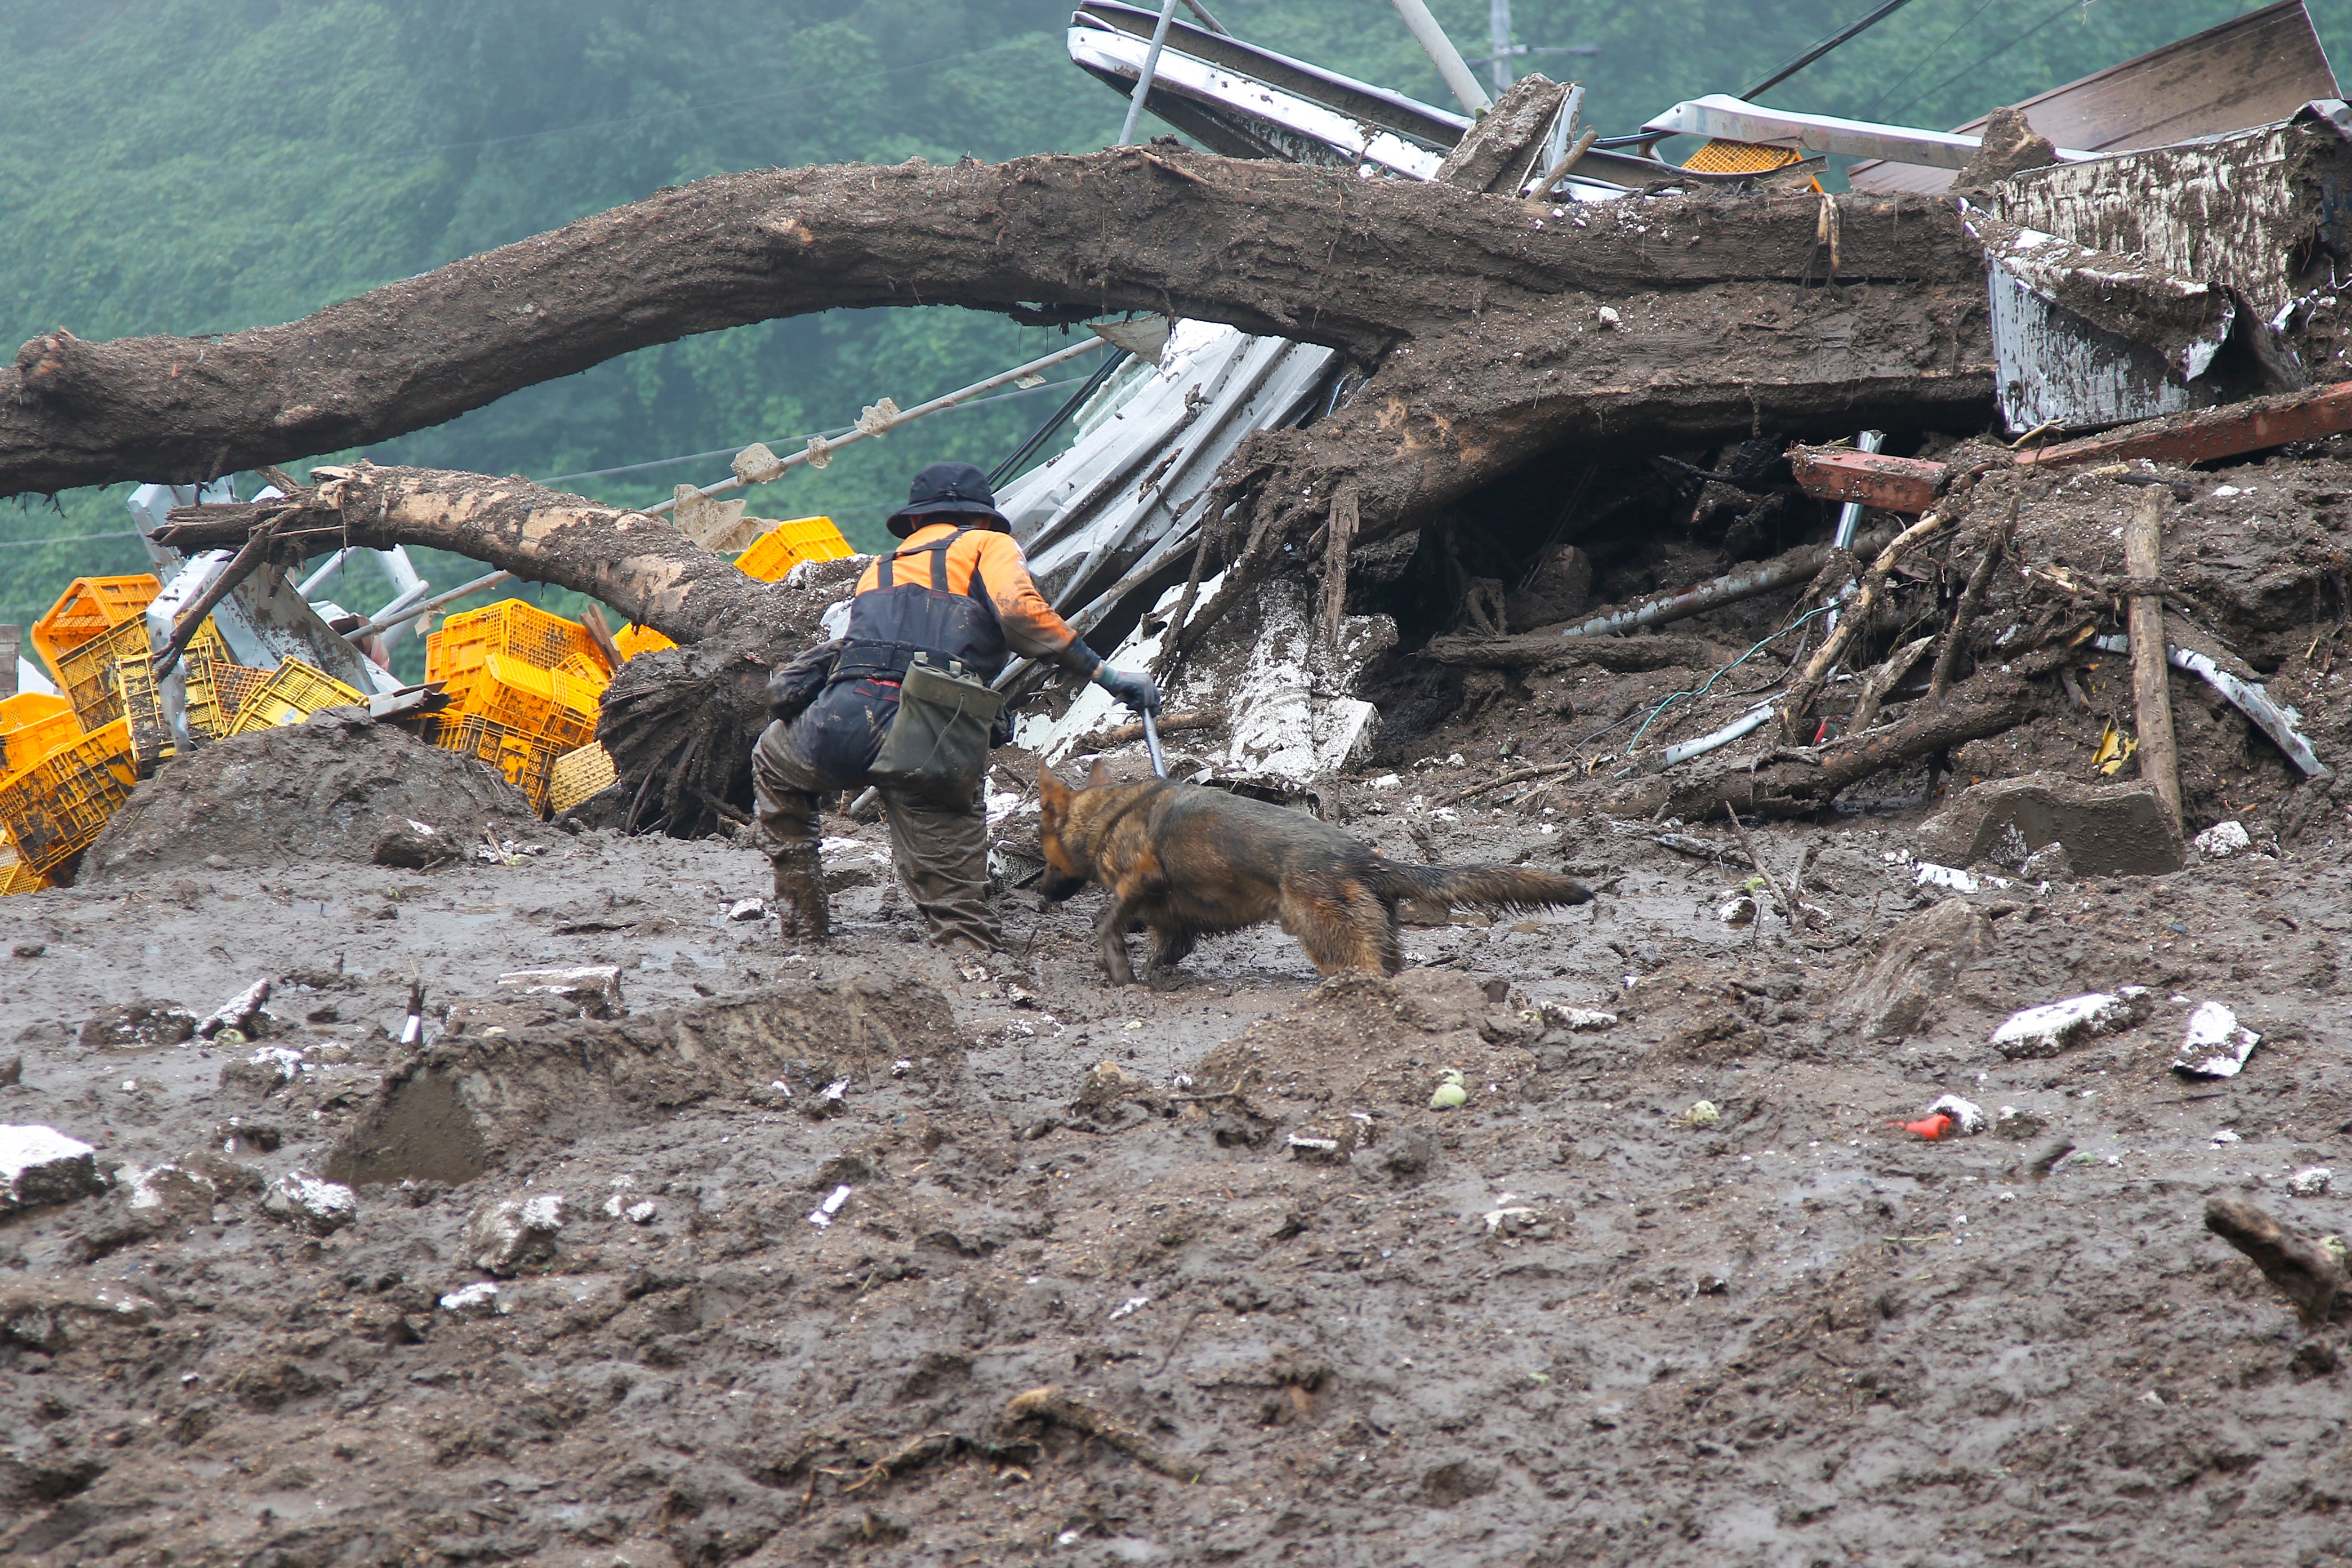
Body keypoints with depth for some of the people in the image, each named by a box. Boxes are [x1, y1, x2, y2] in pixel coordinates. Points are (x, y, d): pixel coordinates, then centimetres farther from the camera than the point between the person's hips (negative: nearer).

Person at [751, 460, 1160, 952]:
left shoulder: (881, 568, 33)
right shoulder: (987, 545, 18)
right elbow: (1020, 613, -2)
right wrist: (1105, 674, 0)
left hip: (843, 727, 4)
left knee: (772, 762, 36)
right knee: (961, 917, -2)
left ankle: (804, 925, 33)